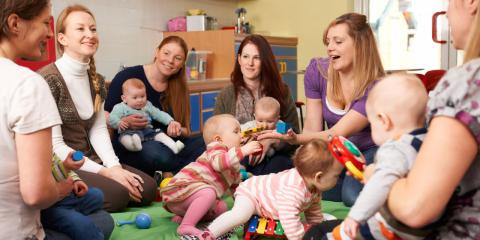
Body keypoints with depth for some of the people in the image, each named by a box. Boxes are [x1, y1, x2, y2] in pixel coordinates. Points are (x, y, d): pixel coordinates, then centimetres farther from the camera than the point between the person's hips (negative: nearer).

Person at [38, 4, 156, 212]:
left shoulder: (96, 80, 9)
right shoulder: (48, 80, -16)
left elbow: (98, 130, 5)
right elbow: (54, 146, -18)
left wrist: (115, 166, -12)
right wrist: (104, 172, -19)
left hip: (91, 162, 7)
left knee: (147, 188, -7)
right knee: (118, 194, -24)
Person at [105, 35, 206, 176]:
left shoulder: (178, 88, 7)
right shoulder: (128, 76, -6)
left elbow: (186, 131, 7)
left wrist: (178, 131, -17)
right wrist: (124, 122, -24)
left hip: (164, 145, 4)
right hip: (129, 147, -3)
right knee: (155, 152, -38)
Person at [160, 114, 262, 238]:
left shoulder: (234, 166, 18)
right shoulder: (216, 148, -12)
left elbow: (236, 186, 31)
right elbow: (218, 162, -36)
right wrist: (242, 151, -37)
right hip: (181, 188, -10)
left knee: (221, 207, 8)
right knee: (208, 193, -33)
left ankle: (183, 216, 5)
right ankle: (186, 226, -29)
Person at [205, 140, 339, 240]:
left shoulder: (314, 186, -10)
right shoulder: (293, 190, -42)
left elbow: (313, 211, 7)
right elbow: (289, 218, -46)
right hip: (251, 192, -10)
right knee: (239, 215, -34)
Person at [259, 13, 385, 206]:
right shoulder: (317, 71, -11)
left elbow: (336, 134, -29)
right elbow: (312, 129, -11)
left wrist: (295, 138, -46)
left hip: (370, 152, -4)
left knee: (353, 195, -31)